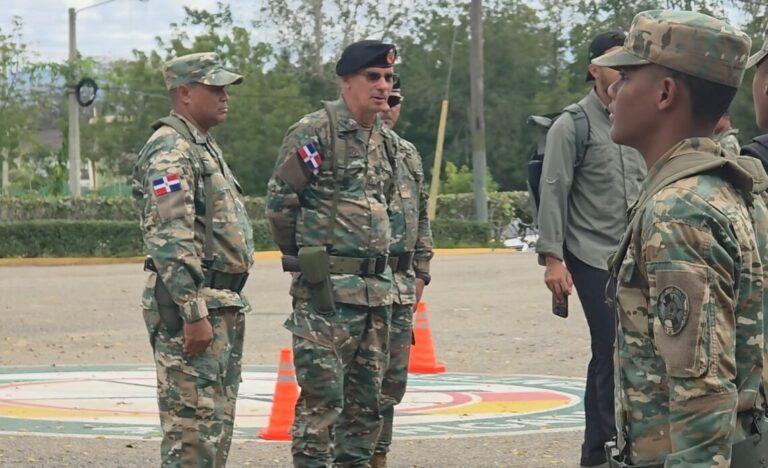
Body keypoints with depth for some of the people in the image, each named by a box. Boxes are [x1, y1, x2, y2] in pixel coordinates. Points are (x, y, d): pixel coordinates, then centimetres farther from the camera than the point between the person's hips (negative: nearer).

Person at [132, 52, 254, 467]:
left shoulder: (203, 147, 20)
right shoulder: (170, 149, -14)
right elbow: (171, 239, -22)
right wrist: (194, 314, -25)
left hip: (224, 307, 10)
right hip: (193, 308, -10)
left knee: (218, 422, 12)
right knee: (192, 424, -9)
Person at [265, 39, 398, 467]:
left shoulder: (387, 141, 14)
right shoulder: (314, 132, -9)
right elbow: (280, 203, -7)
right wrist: (306, 256, 4)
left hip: (378, 289, 7)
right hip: (327, 290, -7)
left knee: (367, 400, 10)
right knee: (322, 400, -7)